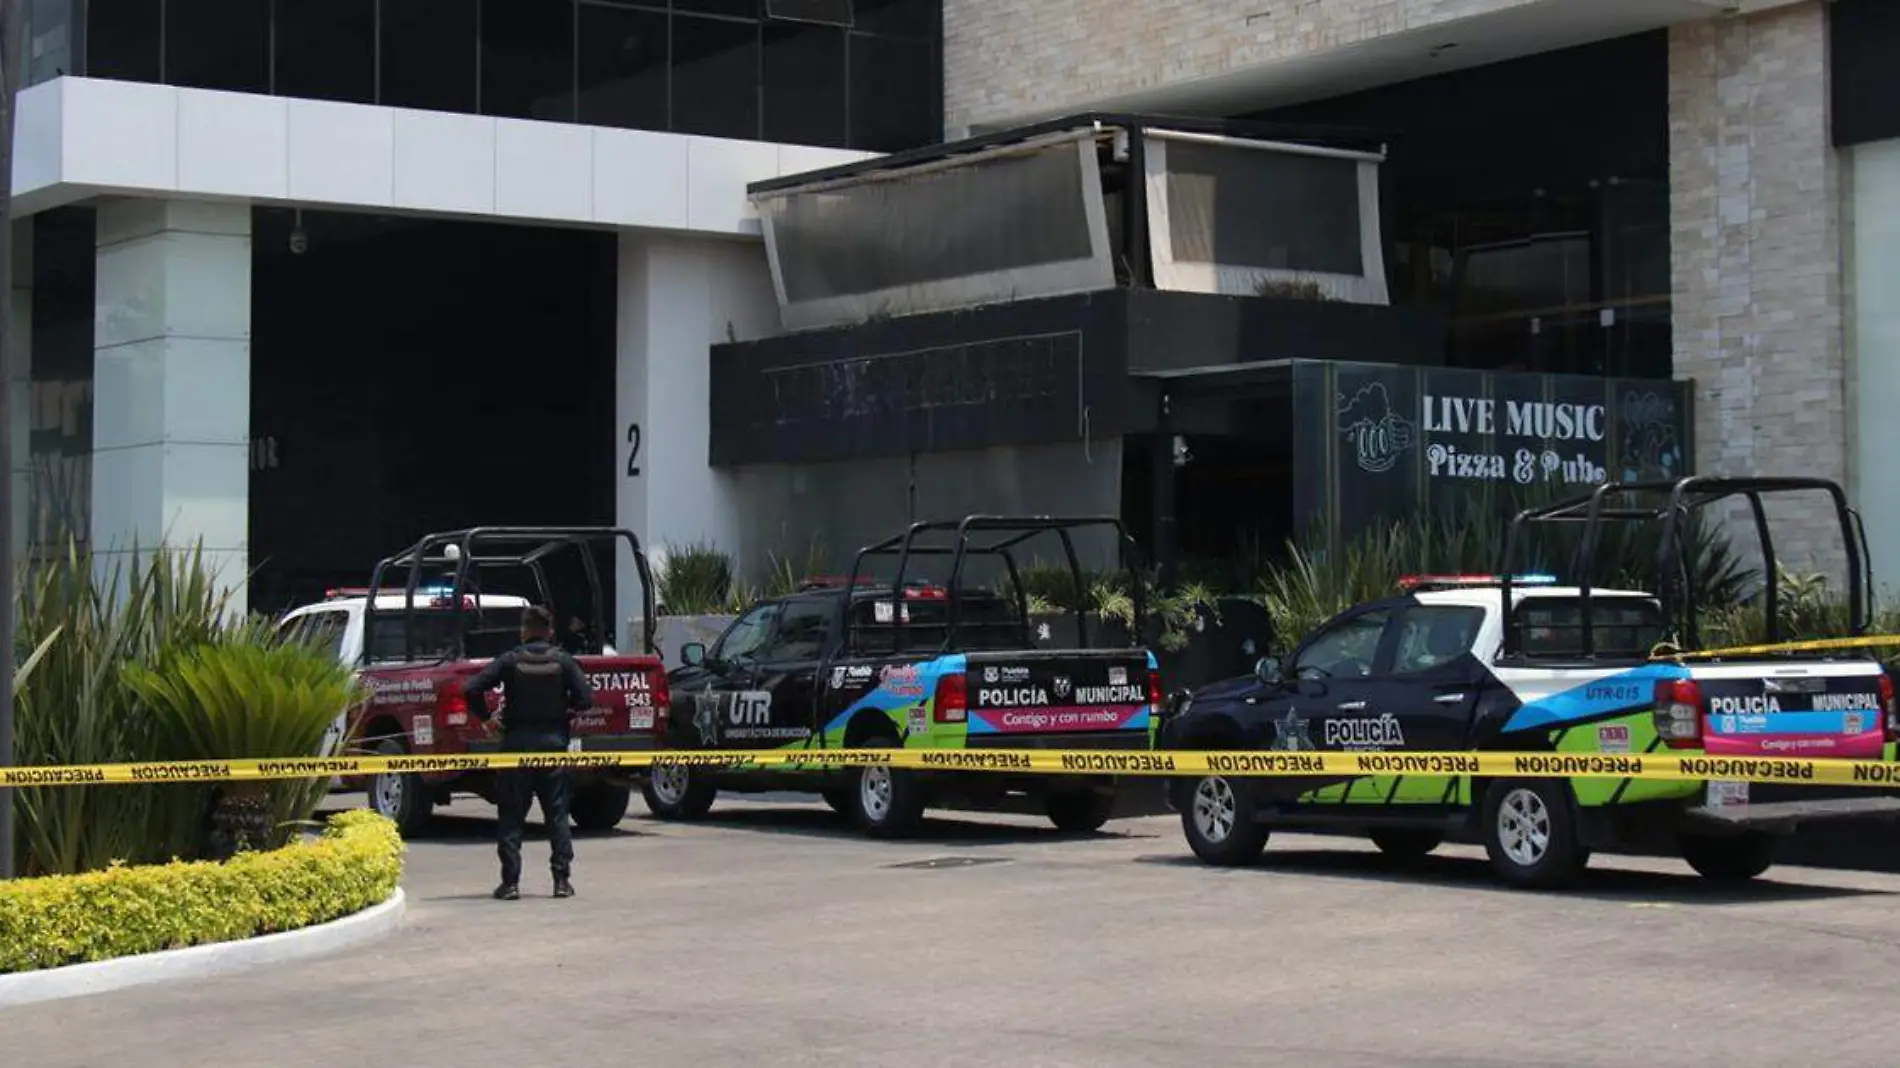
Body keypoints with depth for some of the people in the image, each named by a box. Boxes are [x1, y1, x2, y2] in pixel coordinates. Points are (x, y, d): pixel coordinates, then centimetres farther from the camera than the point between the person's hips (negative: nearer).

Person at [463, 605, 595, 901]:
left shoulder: (509, 661, -3)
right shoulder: (563, 662, -1)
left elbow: (472, 689, -12)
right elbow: (586, 699, -9)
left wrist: (486, 716, 3)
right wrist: (567, 715, 9)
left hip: (517, 742, -1)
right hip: (553, 741, 1)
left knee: (512, 815, 5)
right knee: (557, 814, 7)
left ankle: (510, 882, 1)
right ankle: (562, 879, 3)